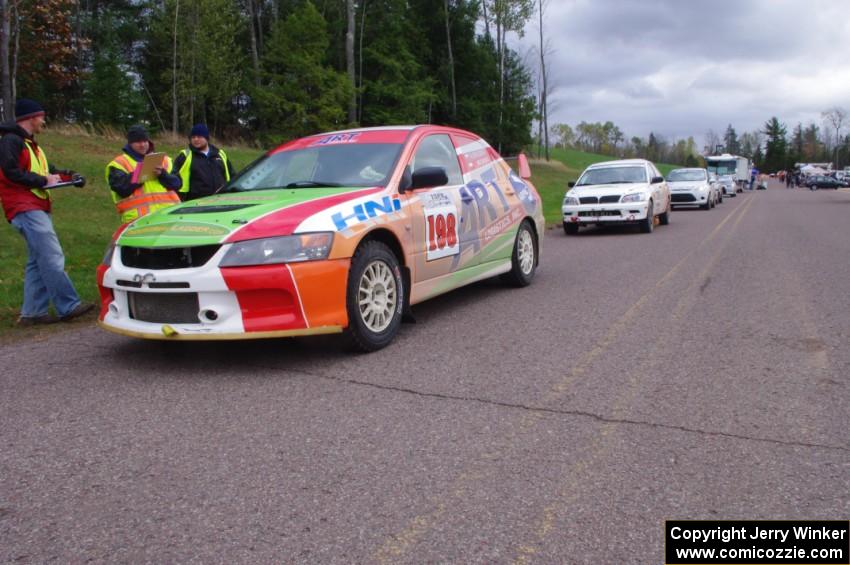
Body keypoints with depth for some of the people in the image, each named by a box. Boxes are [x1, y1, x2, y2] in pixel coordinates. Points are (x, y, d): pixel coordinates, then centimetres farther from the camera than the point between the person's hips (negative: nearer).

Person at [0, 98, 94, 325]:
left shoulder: (29, 143, 24)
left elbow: (44, 169, 23)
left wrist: (66, 175, 5)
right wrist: (44, 180, -13)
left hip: (37, 208, 10)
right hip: (26, 209, -10)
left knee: (38, 261, 7)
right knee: (52, 257, -17)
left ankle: (33, 313, 9)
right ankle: (68, 306, -18)